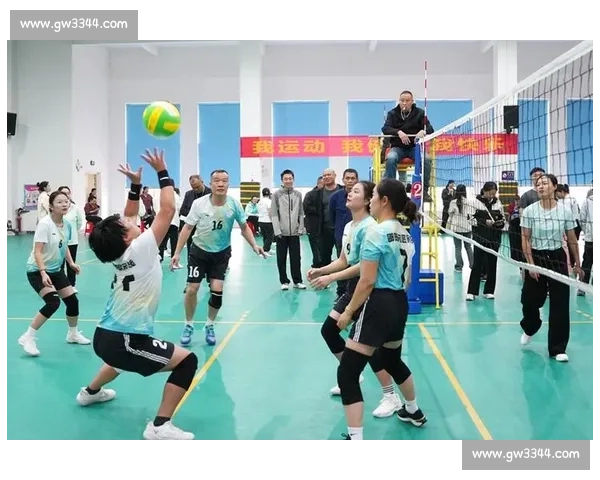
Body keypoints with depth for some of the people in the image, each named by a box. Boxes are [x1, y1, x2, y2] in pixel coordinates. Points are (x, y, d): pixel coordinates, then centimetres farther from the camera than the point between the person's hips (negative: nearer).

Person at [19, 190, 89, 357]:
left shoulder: (67, 225, 0)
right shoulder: (44, 224, -21)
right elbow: (37, 251, -24)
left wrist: (71, 263, 3)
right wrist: (43, 272, -33)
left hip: (56, 270, 7)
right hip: (37, 271, -7)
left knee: (72, 300, 6)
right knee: (53, 302, -24)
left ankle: (73, 334, 32)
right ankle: (28, 337, -9)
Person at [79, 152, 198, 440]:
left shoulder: (118, 252, 5)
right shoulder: (140, 250, -17)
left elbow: (129, 216, 21)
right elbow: (168, 210, -18)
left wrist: (135, 184, 13)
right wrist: (162, 172, -9)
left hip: (106, 335, 10)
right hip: (123, 341, -10)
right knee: (187, 362, -12)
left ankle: (90, 392, 64)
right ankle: (160, 427, -14)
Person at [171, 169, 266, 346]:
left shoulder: (234, 204, -14)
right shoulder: (199, 203, -17)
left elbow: (244, 227, 1)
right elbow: (187, 228, -8)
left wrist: (254, 246, -12)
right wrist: (177, 253, -10)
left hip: (221, 253, 1)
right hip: (199, 251, -1)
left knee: (217, 290, -4)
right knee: (191, 289, -2)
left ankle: (210, 325, 20)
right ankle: (188, 325, 20)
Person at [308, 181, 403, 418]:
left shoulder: (369, 227, -20)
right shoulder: (348, 226, 9)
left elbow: (363, 266, -24)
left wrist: (331, 278, -24)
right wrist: (320, 270, 1)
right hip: (352, 288, 10)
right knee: (328, 330, 11)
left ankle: (391, 396, 6)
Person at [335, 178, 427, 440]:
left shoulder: (376, 232, -15)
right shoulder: (404, 234, 10)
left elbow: (367, 281, -18)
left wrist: (348, 311, -10)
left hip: (378, 305, -9)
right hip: (400, 304, 10)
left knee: (347, 372, -4)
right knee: (392, 360, 31)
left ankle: (355, 440, -5)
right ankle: (414, 411, 50)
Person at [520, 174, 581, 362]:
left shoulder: (565, 210, -4)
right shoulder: (529, 211, -6)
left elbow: (572, 240, 3)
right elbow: (526, 239, -4)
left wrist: (577, 264, 6)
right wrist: (531, 263, -11)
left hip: (557, 258, 0)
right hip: (536, 258, 0)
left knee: (560, 304, -1)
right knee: (530, 301, 7)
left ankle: (557, 349, 10)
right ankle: (529, 329, 41)